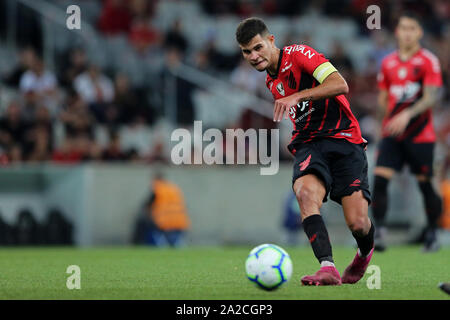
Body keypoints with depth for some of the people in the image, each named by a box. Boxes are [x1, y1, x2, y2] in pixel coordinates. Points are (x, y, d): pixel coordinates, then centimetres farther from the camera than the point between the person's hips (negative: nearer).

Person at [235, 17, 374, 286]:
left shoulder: (298, 54, -6)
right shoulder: (271, 82, 18)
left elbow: (340, 85, -20)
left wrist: (297, 96, -28)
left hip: (344, 139, -6)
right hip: (308, 144, 6)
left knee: (358, 224, -17)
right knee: (306, 192, -31)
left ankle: (365, 253, 21)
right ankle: (328, 267, -40)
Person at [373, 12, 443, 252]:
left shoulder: (428, 61, -4)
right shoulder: (388, 63, 10)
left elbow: (430, 97, -13)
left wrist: (407, 115, -26)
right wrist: (391, 118, 5)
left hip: (420, 134, -3)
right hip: (391, 133, 3)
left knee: (425, 185, 2)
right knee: (379, 179, -14)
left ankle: (432, 234, 18)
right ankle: (379, 232, -15)